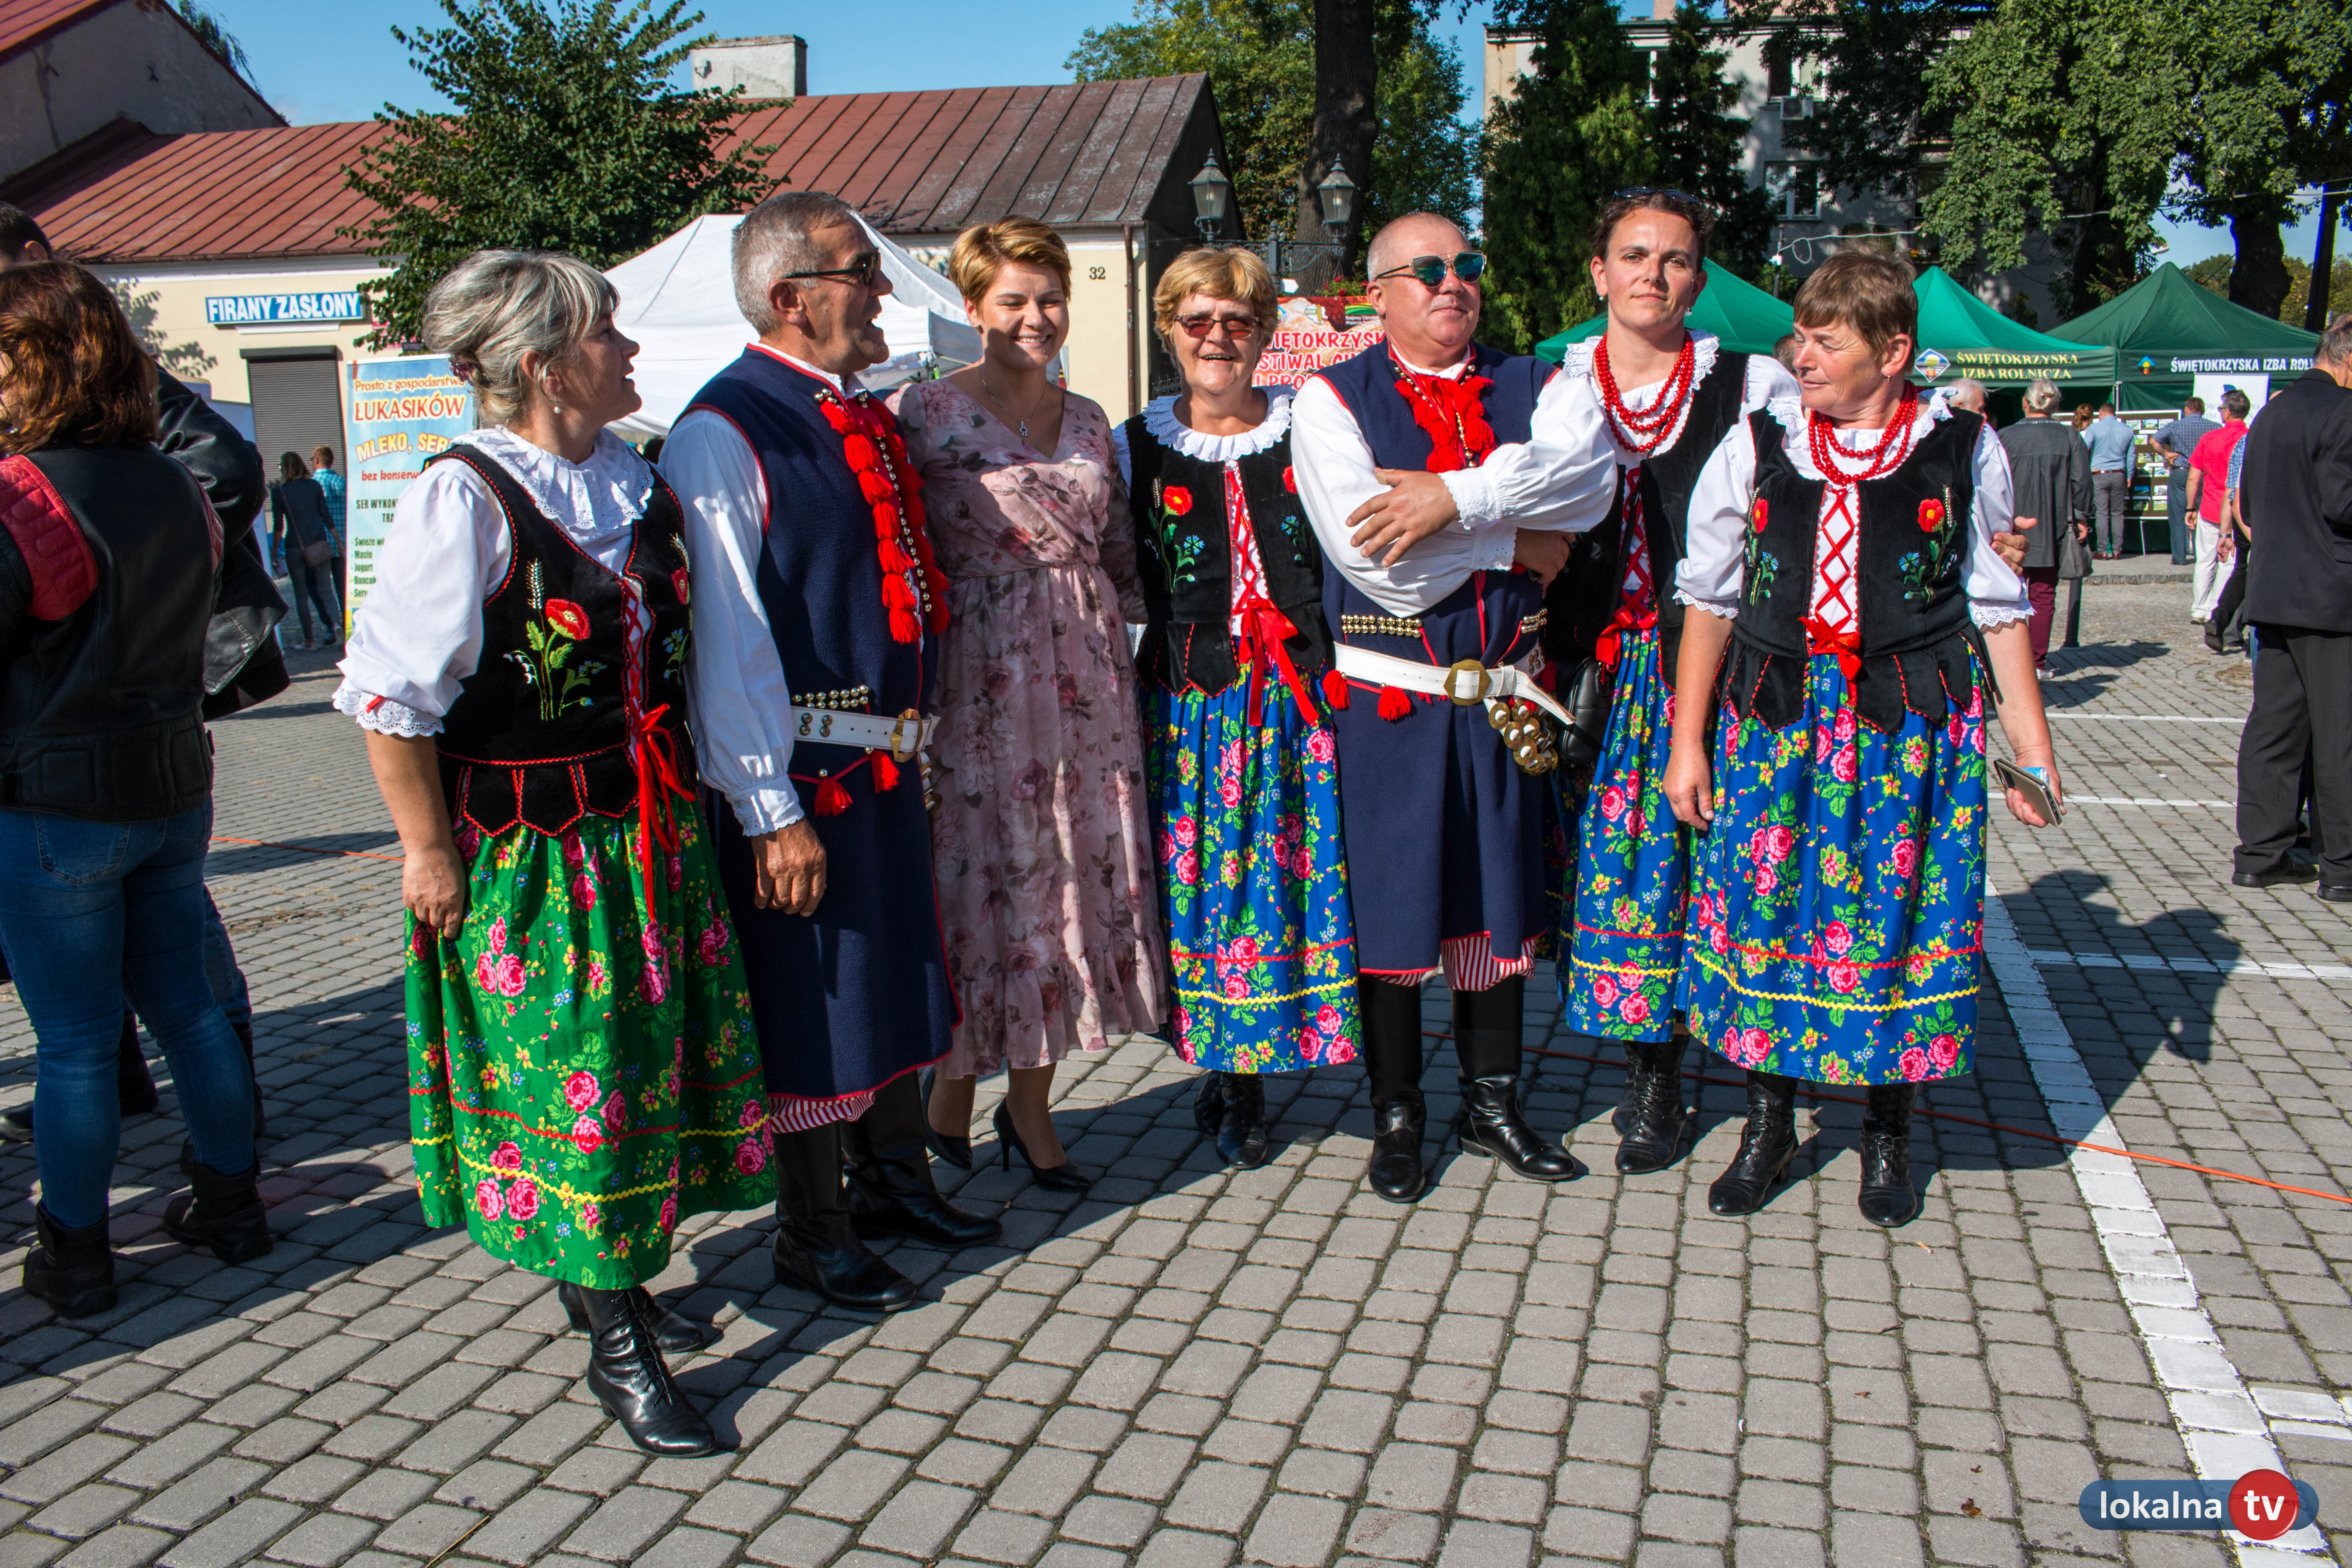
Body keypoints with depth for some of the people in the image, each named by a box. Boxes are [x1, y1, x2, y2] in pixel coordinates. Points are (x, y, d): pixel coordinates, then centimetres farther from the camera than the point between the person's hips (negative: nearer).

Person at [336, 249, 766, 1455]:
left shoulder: (629, 474, 5)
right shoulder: (465, 497, -16)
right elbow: (389, 694, -15)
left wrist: (683, 799, 15)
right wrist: (430, 851, -12)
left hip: (650, 832, 7)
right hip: (530, 850, -7)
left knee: (654, 1054, 14)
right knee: (568, 1081, 2)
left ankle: (613, 1281, 35)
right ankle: (614, 1348, 15)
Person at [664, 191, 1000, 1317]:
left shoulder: (865, 418, 12)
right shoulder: (723, 435, -15)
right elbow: (727, 642, -20)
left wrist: (914, 733, 16)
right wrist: (774, 811, -21)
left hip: (889, 757, 9)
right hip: (795, 771, -8)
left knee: (898, 974, 20)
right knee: (806, 1000, 5)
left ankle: (891, 1180, 40)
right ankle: (812, 1234, 24)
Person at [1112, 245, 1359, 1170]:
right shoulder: (1138, 447, 7)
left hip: (1299, 698, 0)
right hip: (1190, 702, 0)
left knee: (1299, 868, 1)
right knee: (1203, 880, 1)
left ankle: (1247, 1073, 18)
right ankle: (1225, 1074, 19)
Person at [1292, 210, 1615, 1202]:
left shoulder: (1541, 391, 8)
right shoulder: (1329, 401, -2)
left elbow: (1588, 477, -15)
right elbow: (1370, 553, -16)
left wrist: (1454, 497, -24)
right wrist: (1517, 542, -9)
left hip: (1504, 696, 3)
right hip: (1385, 697, -3)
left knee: (1502, 896, 12)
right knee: (1389, 900, 4)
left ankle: (1492, 1103, 29)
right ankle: (1396, 1115, 21)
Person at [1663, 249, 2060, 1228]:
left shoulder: (1961, 451, 3)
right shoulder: (1755, 449, 4)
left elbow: (1998, 605, 8)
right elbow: (1711, 601, 7)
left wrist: (2030, 741, 4)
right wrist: (1687, 742, 5)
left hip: (1914, 724, -1)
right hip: (1776, 716, 1)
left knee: (1896, 910, 2)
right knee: (1762, 902, 1)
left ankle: (1888, 1134, 23)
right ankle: (1768, 1120, 21)